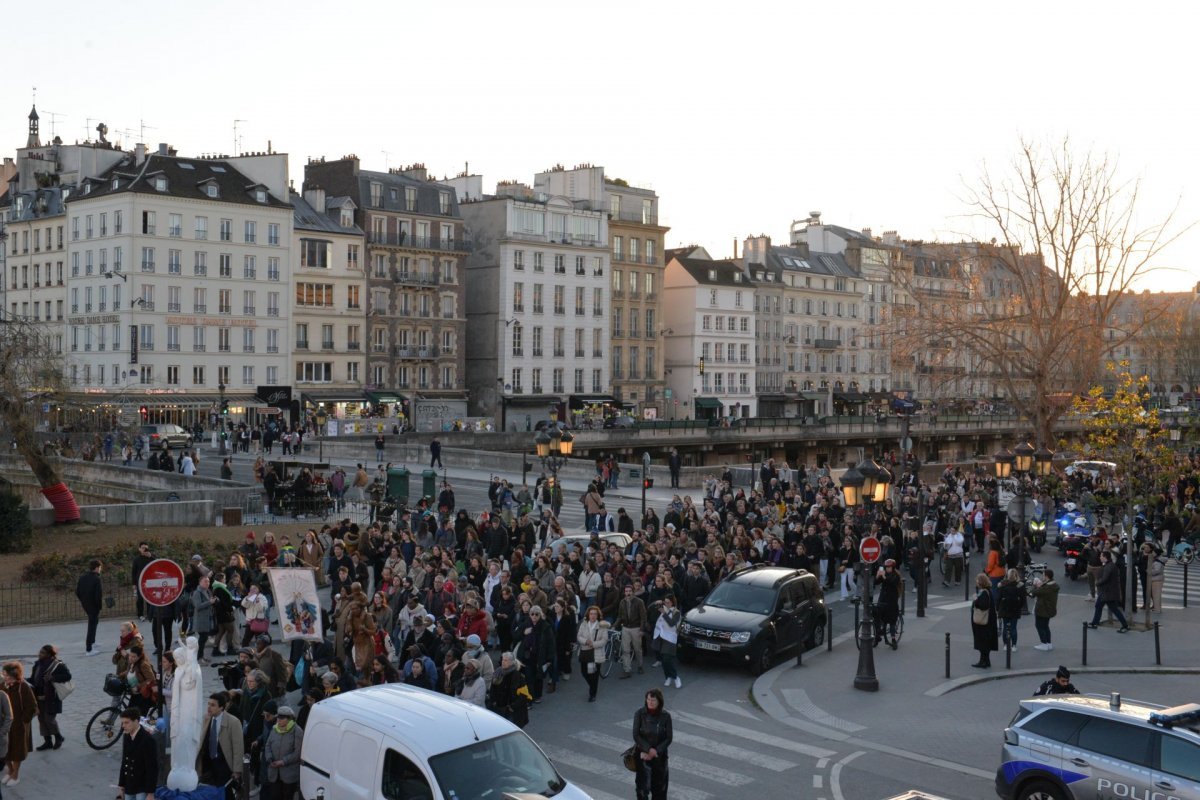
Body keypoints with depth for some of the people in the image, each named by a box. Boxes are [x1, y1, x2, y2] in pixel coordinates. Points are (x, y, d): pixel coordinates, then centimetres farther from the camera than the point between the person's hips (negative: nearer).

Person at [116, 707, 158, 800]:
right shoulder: (126, 737, 4)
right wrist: (121, 786, 13)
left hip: (143, 789, -7)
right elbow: (124, 763, 13)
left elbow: (152, 768, -19)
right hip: (129, 788, 7)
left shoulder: (147, 740, -19)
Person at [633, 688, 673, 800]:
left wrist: (656, 751, -15)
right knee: (643, 783, -3)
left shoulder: (665, 716, -10)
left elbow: (669, 738, -7)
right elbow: (636, 735, -12)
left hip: (660, 754, 1)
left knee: (660, 783, 11)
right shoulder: (639, 714, -13)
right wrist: (648, 749, -19)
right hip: (643, 754, -1)